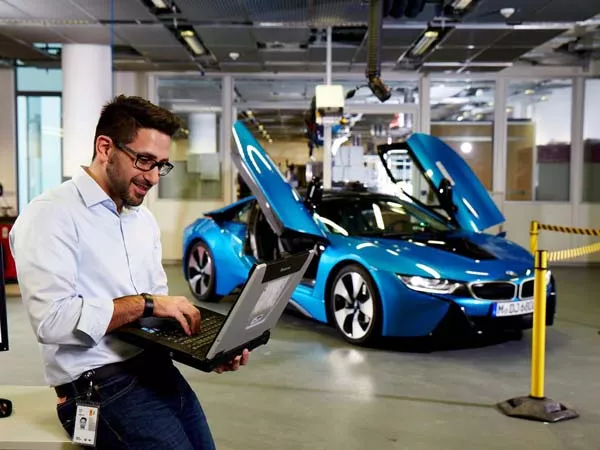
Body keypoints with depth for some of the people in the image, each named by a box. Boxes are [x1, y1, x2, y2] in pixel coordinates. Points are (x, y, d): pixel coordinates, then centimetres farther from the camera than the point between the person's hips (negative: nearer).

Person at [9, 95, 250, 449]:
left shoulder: (144, 219, 15)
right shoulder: (52, 215, -11)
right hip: (100, 385, -7)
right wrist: (144, 303, -16)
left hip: (160, 369, 8)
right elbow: (52, 320, -22)